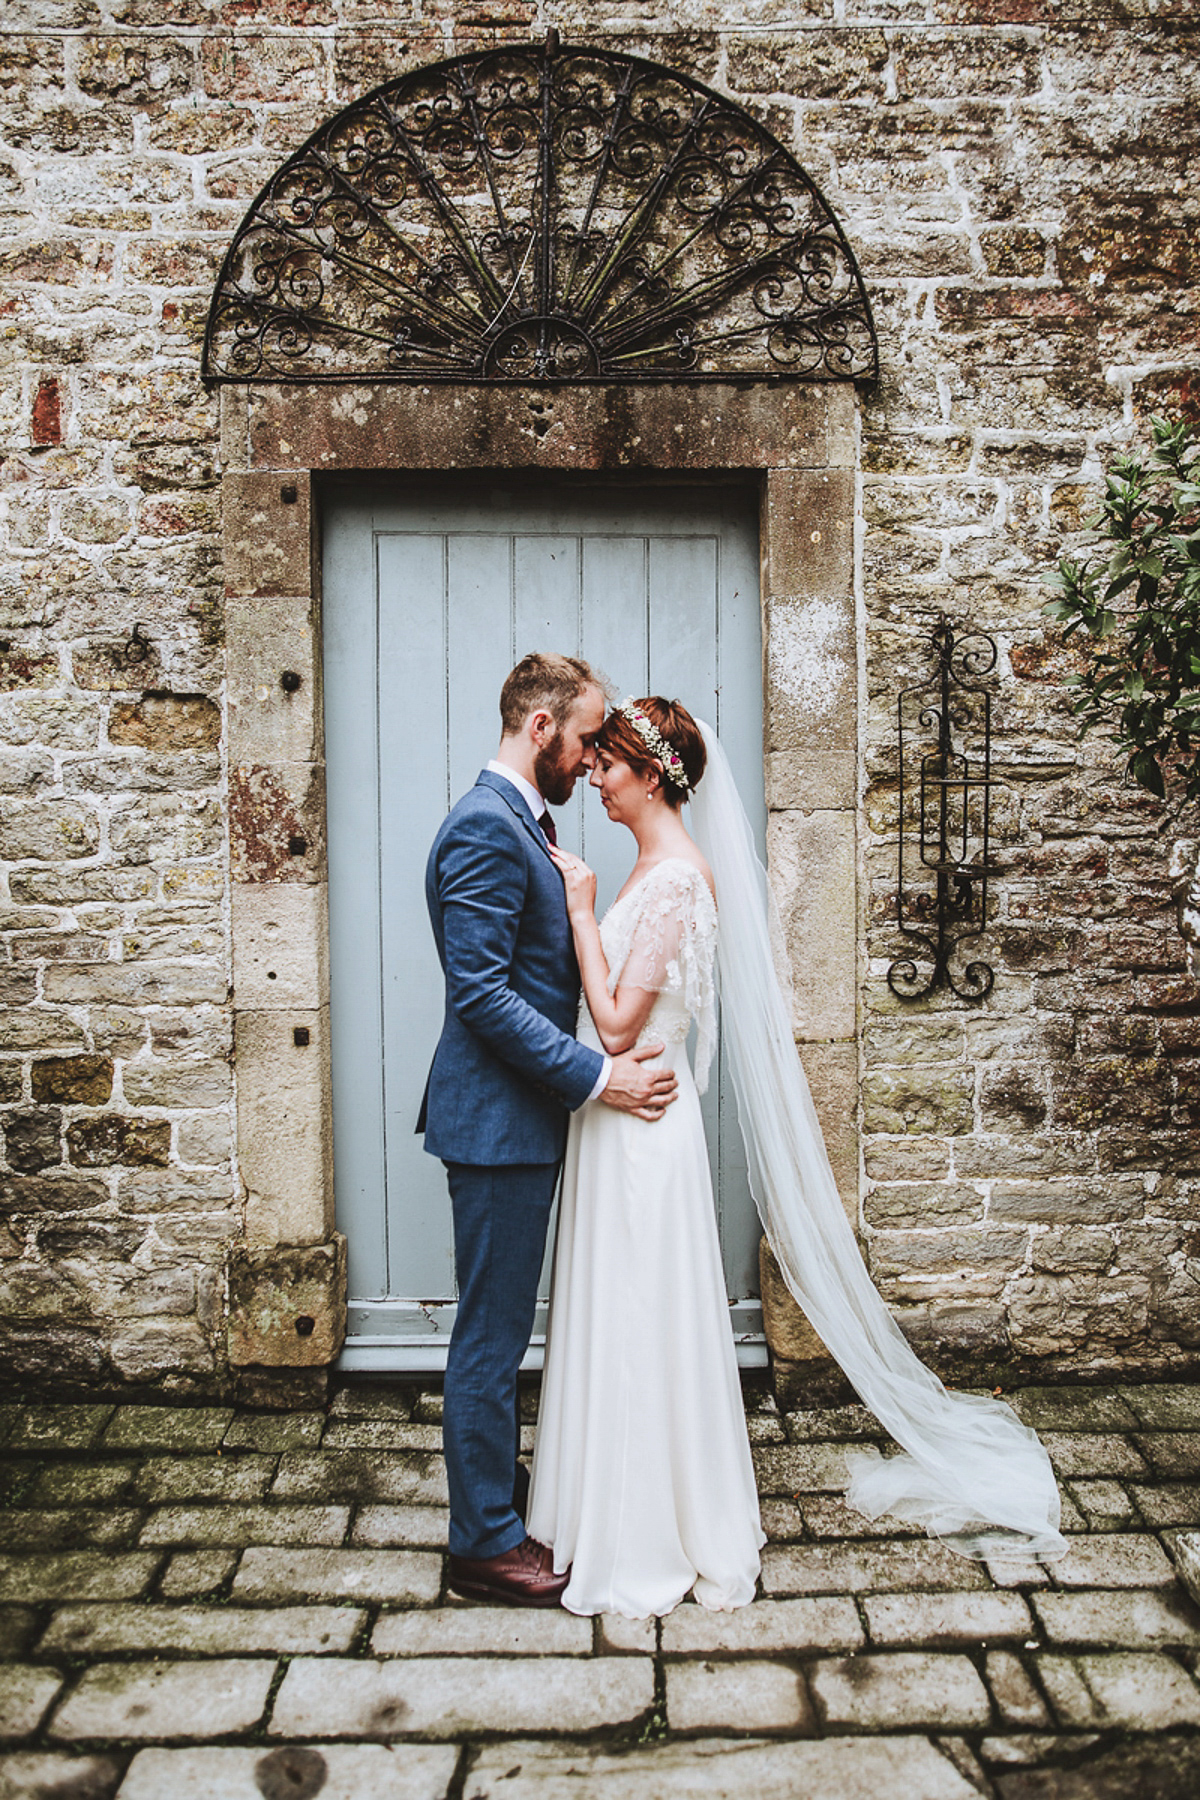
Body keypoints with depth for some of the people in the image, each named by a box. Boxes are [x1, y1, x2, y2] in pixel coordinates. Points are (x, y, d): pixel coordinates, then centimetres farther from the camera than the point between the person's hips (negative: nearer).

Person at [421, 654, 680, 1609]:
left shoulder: (520, 821, 14)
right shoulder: (485, 827, -19)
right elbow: (482, 993, -25)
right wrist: (598, 1075, -23)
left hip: (520, 1114, 10)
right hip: (497, 1119, -10)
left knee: (502, 1324, 22)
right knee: (492, 1333, 3)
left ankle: (500, 1482, 38)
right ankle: (485, 1540, 18)